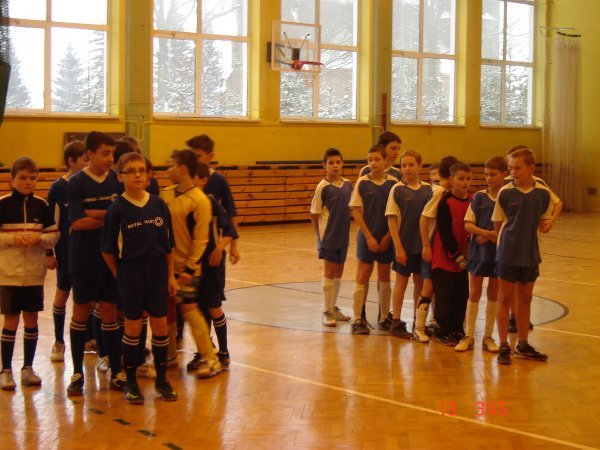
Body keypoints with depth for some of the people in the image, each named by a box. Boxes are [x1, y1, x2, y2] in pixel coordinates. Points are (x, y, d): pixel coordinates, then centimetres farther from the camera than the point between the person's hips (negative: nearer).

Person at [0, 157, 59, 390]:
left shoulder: (41, 205, 3)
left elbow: (54, 234, 5)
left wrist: (39, 239, -13)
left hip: (35, 273, 3)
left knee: (31, 321, 9)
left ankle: (28, 368, 22)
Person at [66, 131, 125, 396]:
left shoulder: (117, 181, 1)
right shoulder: (76, 183, -6)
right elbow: (77, 222, -15)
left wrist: (94, 213, -16)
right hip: (83, 257, -2)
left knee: (109, 311, 7)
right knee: (81, 311, 6)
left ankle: (116, 372, 14)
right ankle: (77, 373, 15)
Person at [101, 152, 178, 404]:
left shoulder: (159, 204, 1)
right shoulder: (117, 209, -8)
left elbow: (168, 244, 6)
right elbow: (108, 250, -3)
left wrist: (171, 275, 5)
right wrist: (120, 276, -1)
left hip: (157, 271, 3)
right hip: (130, 272, -3)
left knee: (160, 324, 6)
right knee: (133, 326, 3)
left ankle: (161, 378, 21)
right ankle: (130, 383, 16)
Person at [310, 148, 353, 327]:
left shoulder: (348, 184, 3)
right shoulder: (322, 187, -12)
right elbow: (314, 214, -7)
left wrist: (347, 229, 8)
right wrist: (320, 234, -3)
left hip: (343, 236, 5)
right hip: (328, 236, -5)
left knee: (339, 272, 13)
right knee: (329, 272, 0)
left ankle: (334, 307, 26)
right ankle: (327, 312, 8)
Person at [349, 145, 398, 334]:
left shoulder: (393, 183, -2)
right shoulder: (362, 182, -5)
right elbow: (356, 212, -5)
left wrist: (387, 237, -7)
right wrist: (369, 237, -10)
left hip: (386, 238, 2)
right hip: (367, 237, -1)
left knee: (384, 278, 11)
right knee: (362, 278, 1)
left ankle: (384, 317, 21)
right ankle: (357, 319, 5)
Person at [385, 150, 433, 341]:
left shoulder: (428, 189, 2)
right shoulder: (397, 189, -7)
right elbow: (392, 219, -9)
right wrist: (398, 247, -14)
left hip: (424, 244, 3)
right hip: (404, 243, -3)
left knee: (420, 282, 11)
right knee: (402, 281, 4)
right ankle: (396, 323, 13)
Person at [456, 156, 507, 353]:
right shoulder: (479, 197, -2)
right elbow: (468, 224, -5)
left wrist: (492, 236, -16)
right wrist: (488, 233, -18)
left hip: (499, 253, 0)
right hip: (478, 251, 0)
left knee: (494, 294, 9)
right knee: (474, 294, 5)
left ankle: (488, 337, 19)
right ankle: (468, 336, 13)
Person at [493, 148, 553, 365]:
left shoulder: (543, 193, -2)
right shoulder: (505, 193, -8)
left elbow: (544, 222, 7)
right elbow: (497, 224, 0)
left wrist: (547, 223, -14)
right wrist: (506, 241, -10)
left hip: (530, 255, 3)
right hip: (507, 254, -3)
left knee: (525, 299, 13)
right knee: (505, 298, 4)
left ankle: (523, 346, 25)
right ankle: (503, 346, 13)